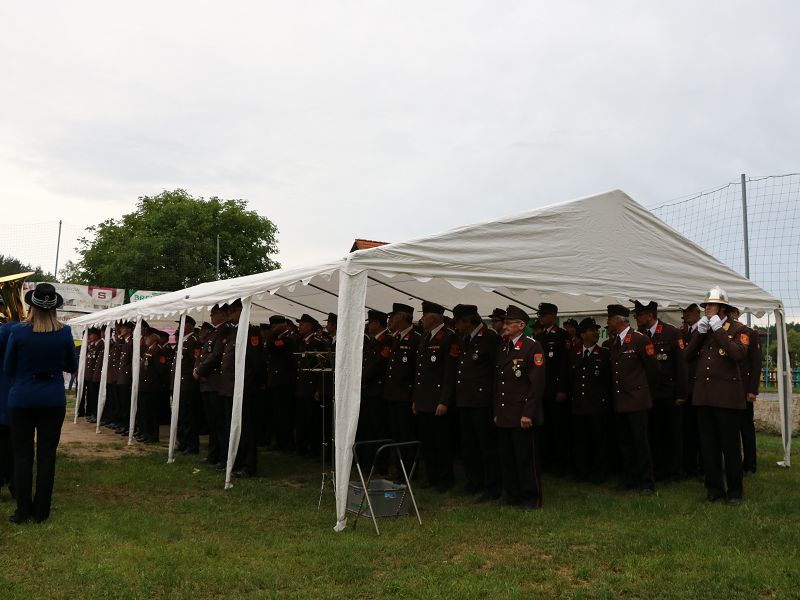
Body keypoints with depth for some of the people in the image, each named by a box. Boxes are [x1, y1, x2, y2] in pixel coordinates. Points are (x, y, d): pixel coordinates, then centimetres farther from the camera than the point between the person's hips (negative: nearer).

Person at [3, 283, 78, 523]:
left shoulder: (18, 331, -11)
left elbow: (8, 368, 0)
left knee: (22, 455, 10)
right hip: (53, 401, 1)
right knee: (46, 455, 8)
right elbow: (72, 367, 5)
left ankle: (23, 511, 13)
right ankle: (41, 511, 14)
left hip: (22, 399, -1)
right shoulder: (64, 332, -8)